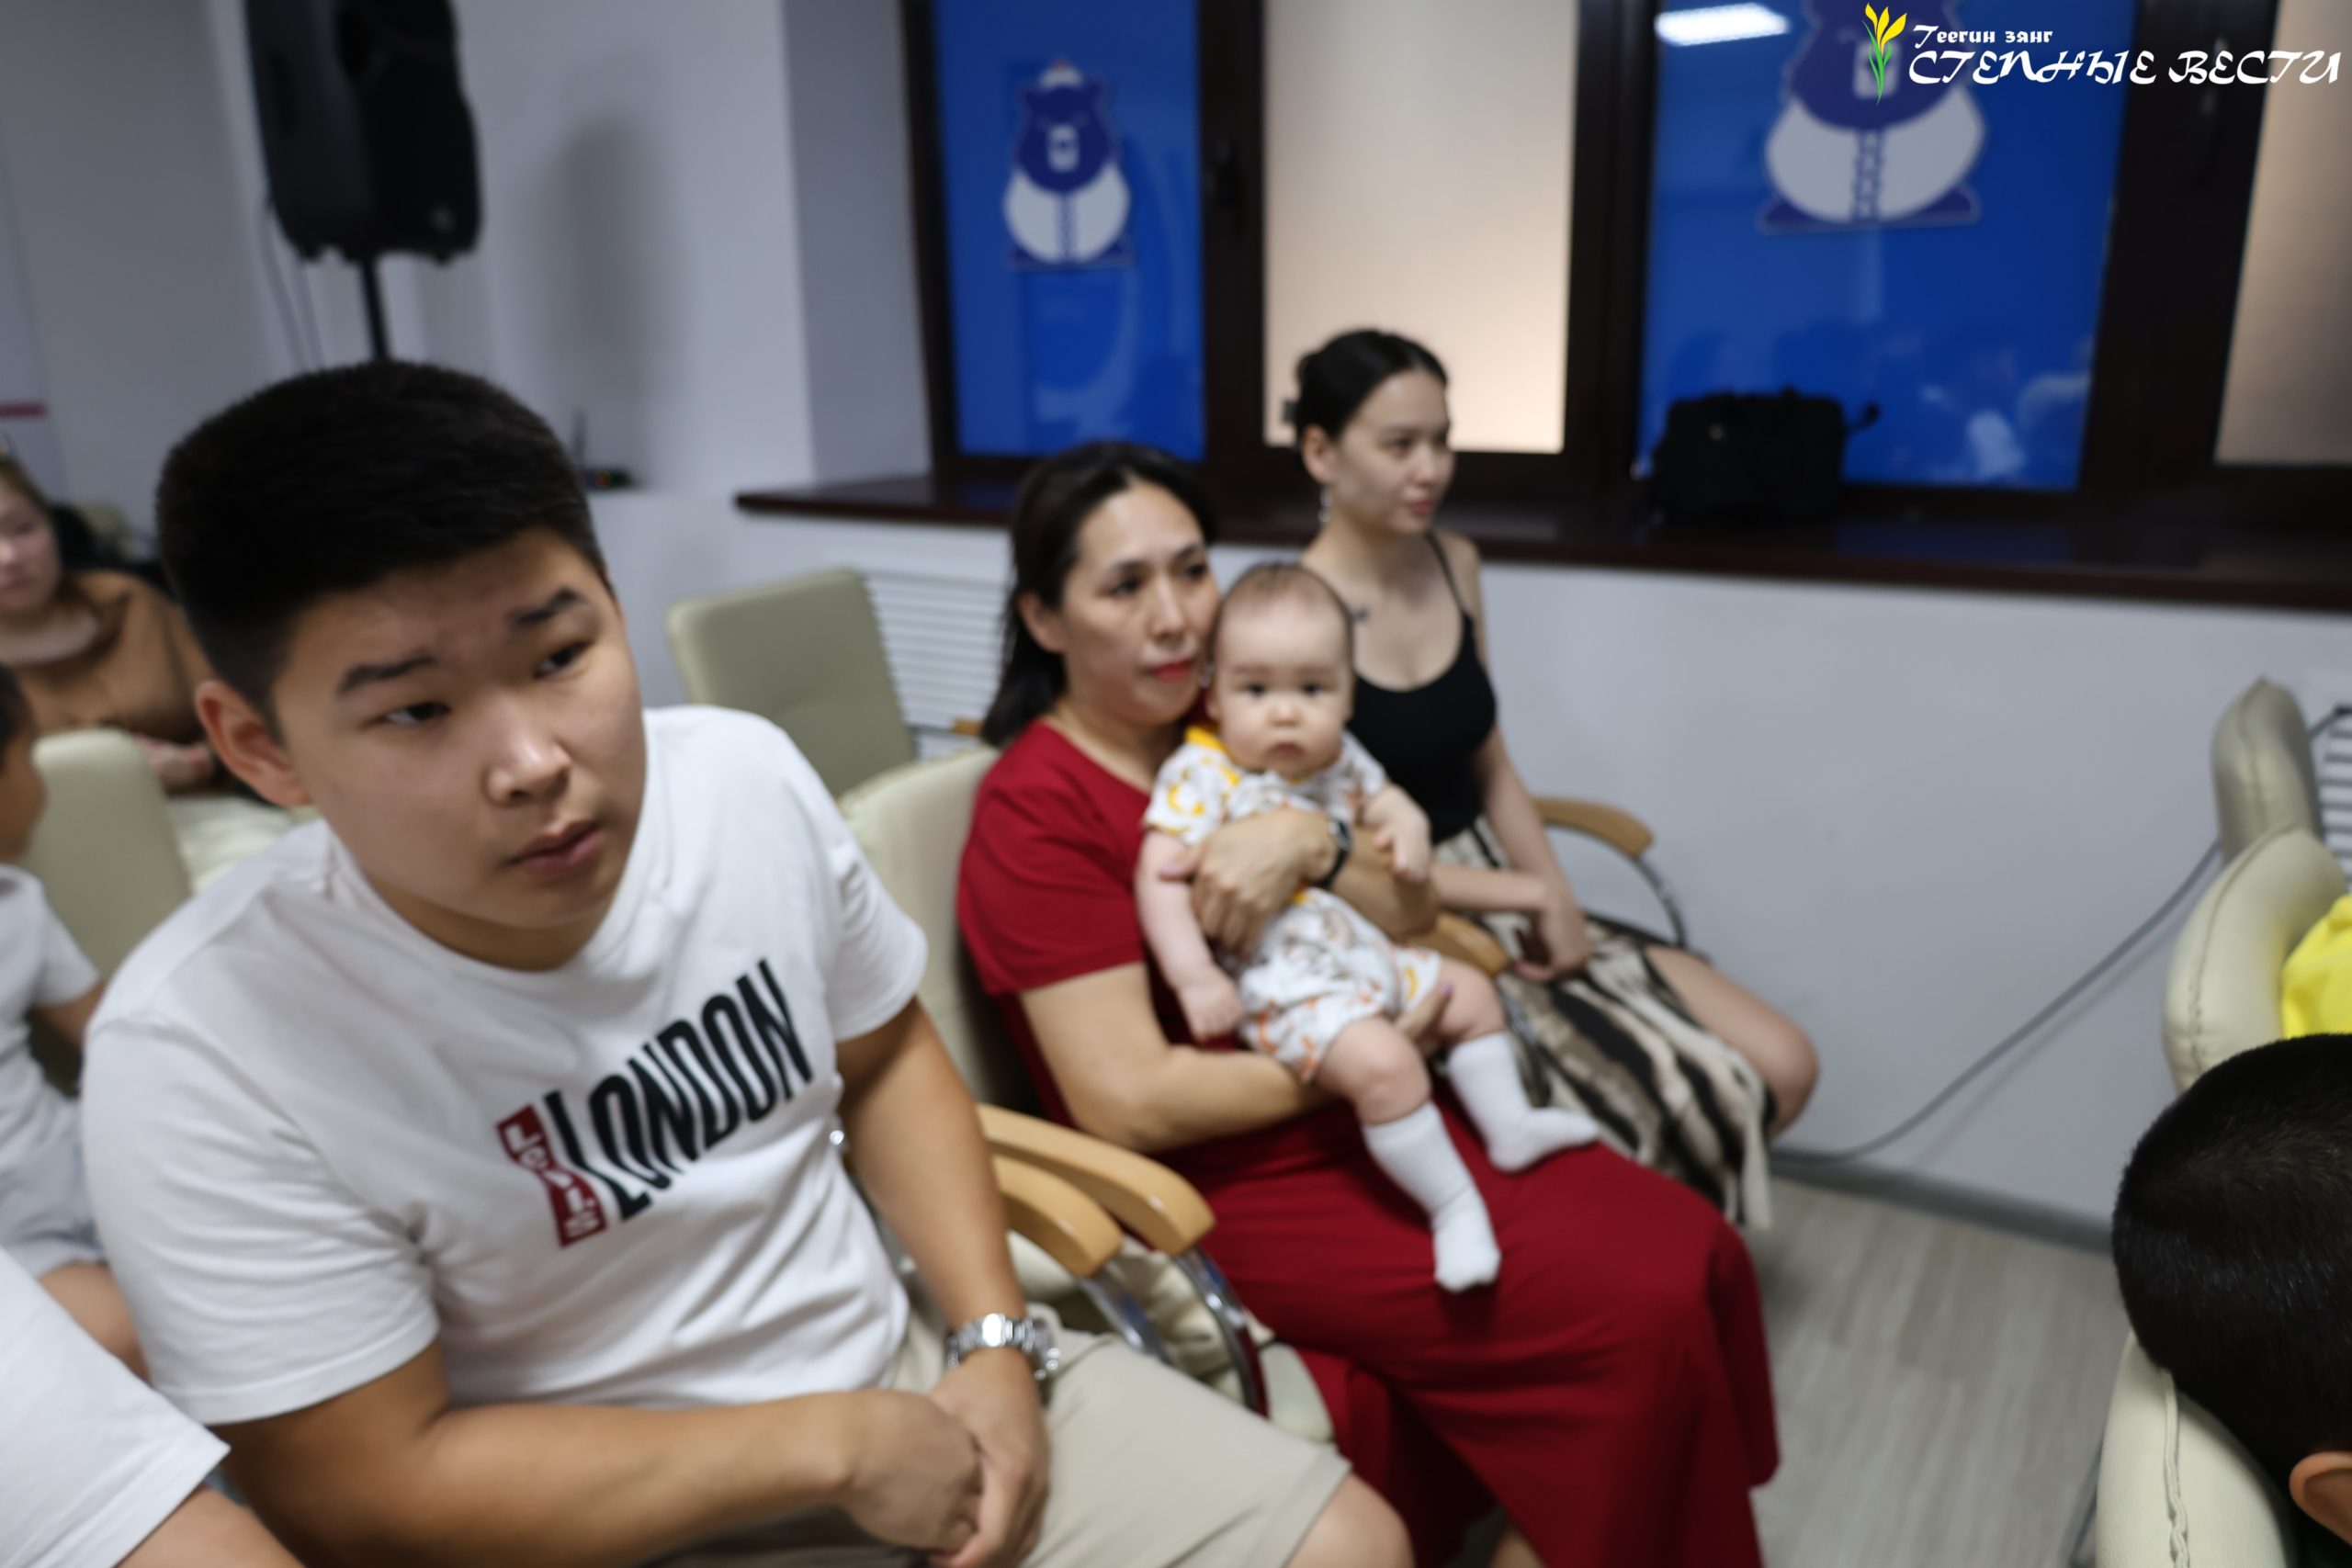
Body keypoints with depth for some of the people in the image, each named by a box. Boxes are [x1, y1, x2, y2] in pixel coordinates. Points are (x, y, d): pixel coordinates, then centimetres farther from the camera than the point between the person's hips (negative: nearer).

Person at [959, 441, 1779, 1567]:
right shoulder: (1036, 810, -16)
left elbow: (1413, 913, 5)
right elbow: (1129, 1106, -21)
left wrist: (1312, 843, -17)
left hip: (1377, 1123, 7)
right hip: (1235, 1188, -7)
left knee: (1695, 1251, -4)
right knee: (1638, 1313, -14)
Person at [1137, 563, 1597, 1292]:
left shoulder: (1337, 757, 5)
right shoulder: (1201, 775, -18)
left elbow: (1380, 796, 25)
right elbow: (1160, 876, -24)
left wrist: (1406, 825, 1)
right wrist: (1193, 976, -31)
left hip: (1362, 952, 9)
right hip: (1281, 984, -9)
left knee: (1469, 993, 17)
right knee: (1382, 1061, -28)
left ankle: (1509, 1127, 31)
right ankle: (1453, 1205, -11)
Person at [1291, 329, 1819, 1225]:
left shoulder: (1455, 565, 5)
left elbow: (1491, 766, 11)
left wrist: (1556, 898, -4)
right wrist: (1531, 900, -12)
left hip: (1496, 899, 7)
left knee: (1780, 1068, -1)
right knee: (1676, 1101, -18)